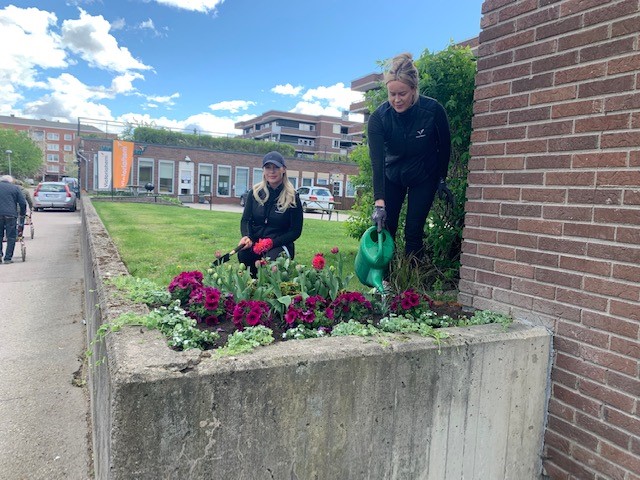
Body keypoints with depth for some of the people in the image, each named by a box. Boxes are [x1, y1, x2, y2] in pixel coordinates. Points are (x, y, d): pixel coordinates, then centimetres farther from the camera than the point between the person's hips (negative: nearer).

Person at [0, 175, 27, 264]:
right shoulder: (15, 188, 8)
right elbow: (23, 203, 4)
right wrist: (22, 214, 17)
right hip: (11, 215, -2)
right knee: (11, 237, 3)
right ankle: (8, 258, 1)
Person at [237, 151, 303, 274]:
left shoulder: (292, 198, -5)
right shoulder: (255, 192, 5)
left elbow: (296, 231, -4)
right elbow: (245, 220, 7)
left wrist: (271, 243, -16)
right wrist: (246, 236, -16)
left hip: (280, 244, -3)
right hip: (255, 242, 3)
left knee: (271, 260, -35)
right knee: (243, 253, -30)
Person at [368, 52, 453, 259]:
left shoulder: (433, 110, -25)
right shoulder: (378, 117, -25)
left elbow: (444, 146, -7)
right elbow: (377, 162, -31)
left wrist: (442, 179, 0)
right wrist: (379, 202, -39)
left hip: (424, 176, -1)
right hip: (392, 176, 1)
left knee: (413, 231, -5)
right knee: (384, 229, -1)